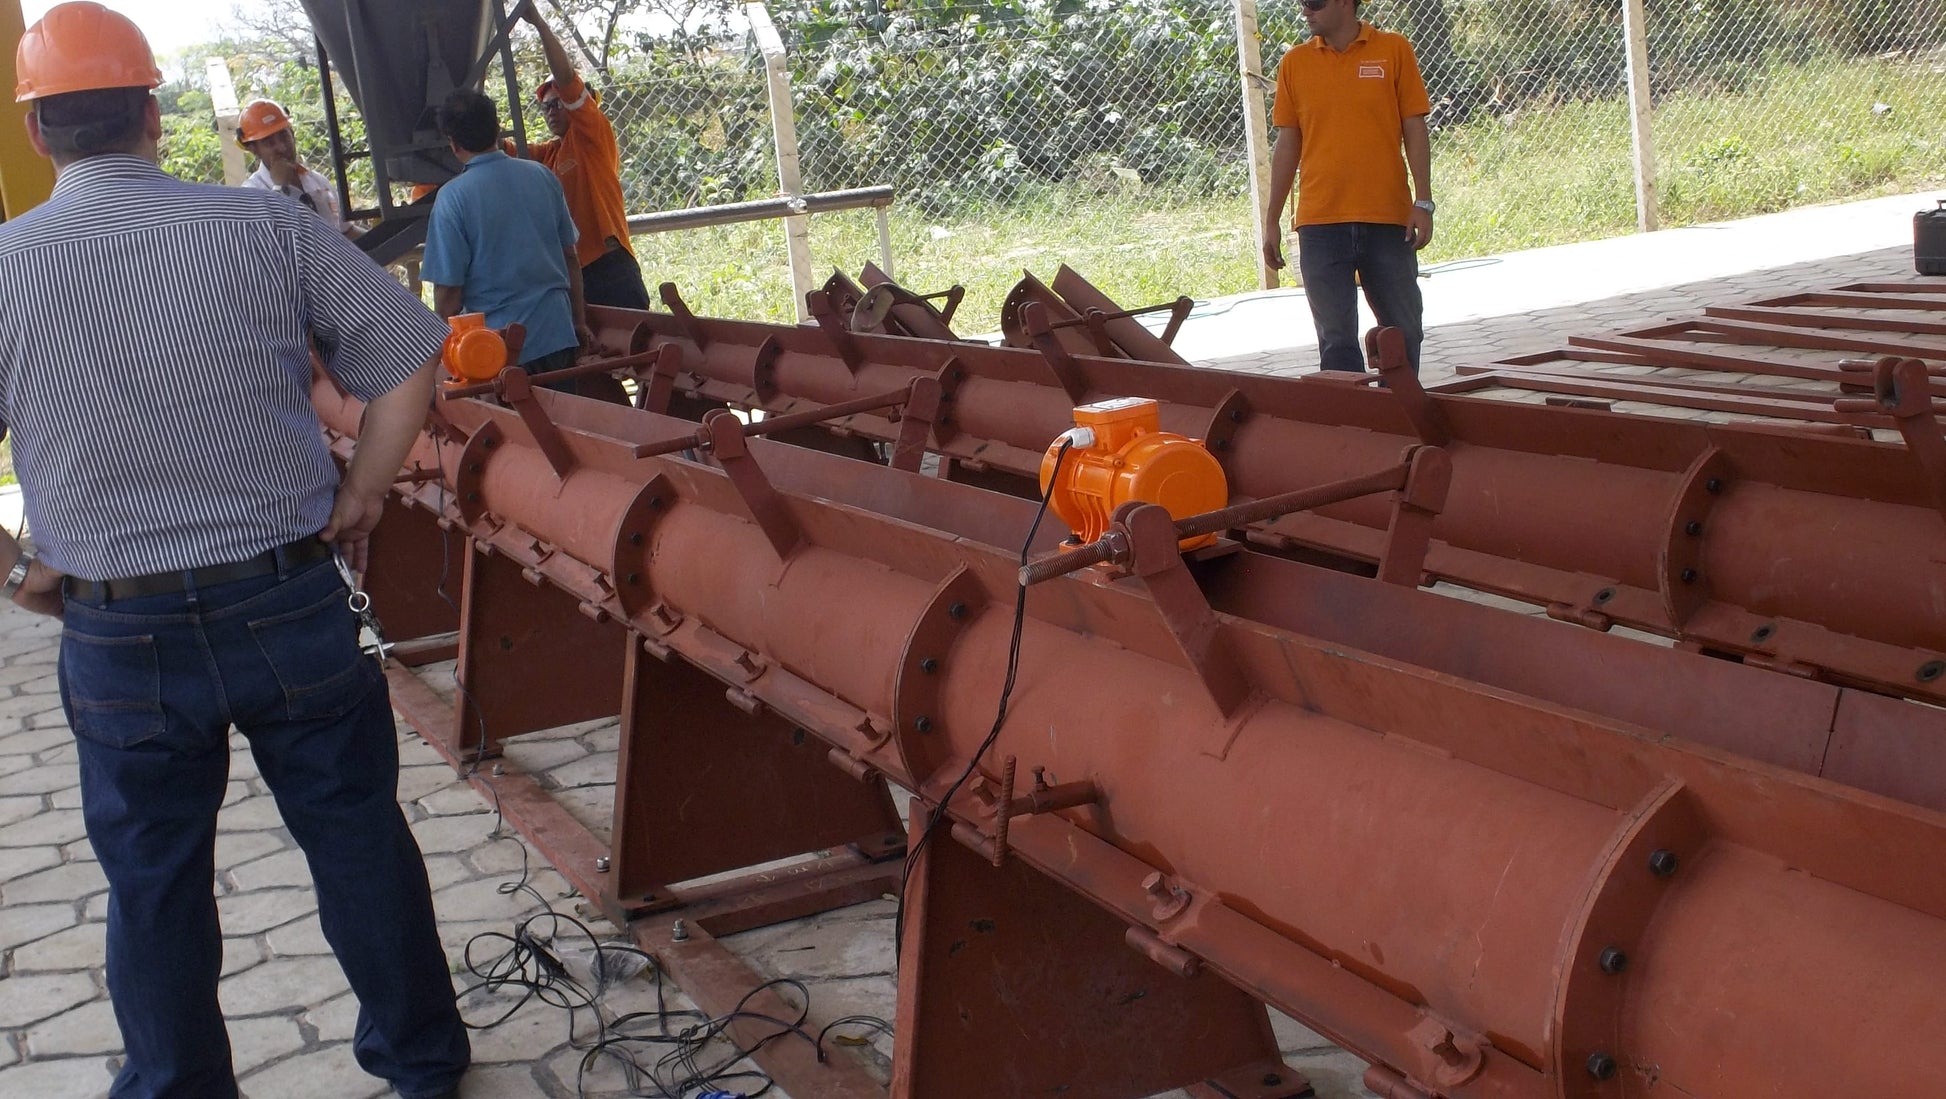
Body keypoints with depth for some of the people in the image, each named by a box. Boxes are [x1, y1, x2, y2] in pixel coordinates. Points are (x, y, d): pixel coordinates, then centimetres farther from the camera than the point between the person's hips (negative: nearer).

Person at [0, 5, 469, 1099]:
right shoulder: (269, 226, -6)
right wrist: (357, 499, 3)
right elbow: (409, 358, -6)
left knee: (153, 883, 16)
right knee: (358, 835, 16)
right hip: (292, 605, 1)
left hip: (119, 636, 0)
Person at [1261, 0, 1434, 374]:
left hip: (1387, 218, -1)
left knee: (1404, 330, 7)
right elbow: (1287, 145, 10)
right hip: (1320, 223, 1)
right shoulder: (1294, 63, 6)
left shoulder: (1394, 51, 1)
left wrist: (1422, 203, -5)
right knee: (1336, 337, 2)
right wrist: (1272, 220, 7)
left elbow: (1414, 131, 2)